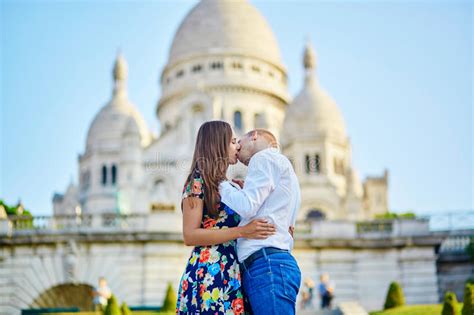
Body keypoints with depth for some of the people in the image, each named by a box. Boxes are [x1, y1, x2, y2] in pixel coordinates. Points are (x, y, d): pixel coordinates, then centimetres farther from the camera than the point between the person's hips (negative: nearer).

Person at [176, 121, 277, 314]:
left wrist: (279, 228, 9)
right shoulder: (198, 181, -3)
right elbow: (190, 236, -11)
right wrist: (241, 232, -18)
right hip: (208, 275, -8)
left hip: (231, 276, 8)